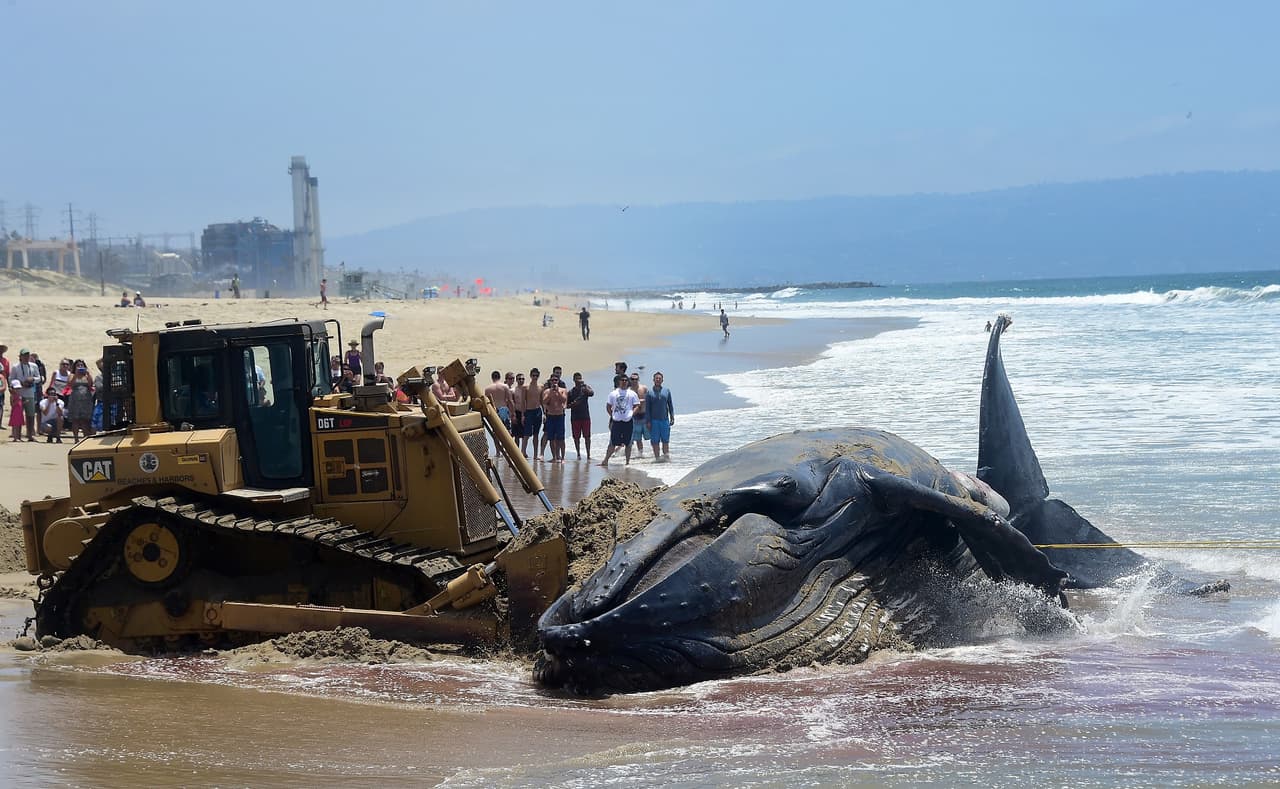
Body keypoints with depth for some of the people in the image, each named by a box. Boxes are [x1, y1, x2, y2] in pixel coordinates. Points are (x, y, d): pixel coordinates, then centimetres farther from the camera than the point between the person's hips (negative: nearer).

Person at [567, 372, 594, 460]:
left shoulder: (585, 388, 4)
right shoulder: (570, 392, 7)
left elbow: (591, 393, -18)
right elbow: (567, 405, 10)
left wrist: (584, 385, -26)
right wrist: (573, 404, -10)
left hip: (585, 417, -1)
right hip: (575, 418, 1)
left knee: (587, 436, -2)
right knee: (576, 437, 3)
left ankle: (588, 454, 2)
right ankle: (578, 454, 12)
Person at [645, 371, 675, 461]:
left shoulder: (667, 391, 7)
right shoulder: (649, 392, -1)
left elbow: (670, 405, 11)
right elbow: (647, 408, -1)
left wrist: (672, 417, 3)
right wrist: (648, 421, -7)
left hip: (665, 419, 2)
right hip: (654, 420, -2)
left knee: (665, 440, 3)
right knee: (655, 441, 1)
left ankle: (666, 456, 11)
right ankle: (657, 457, 5)